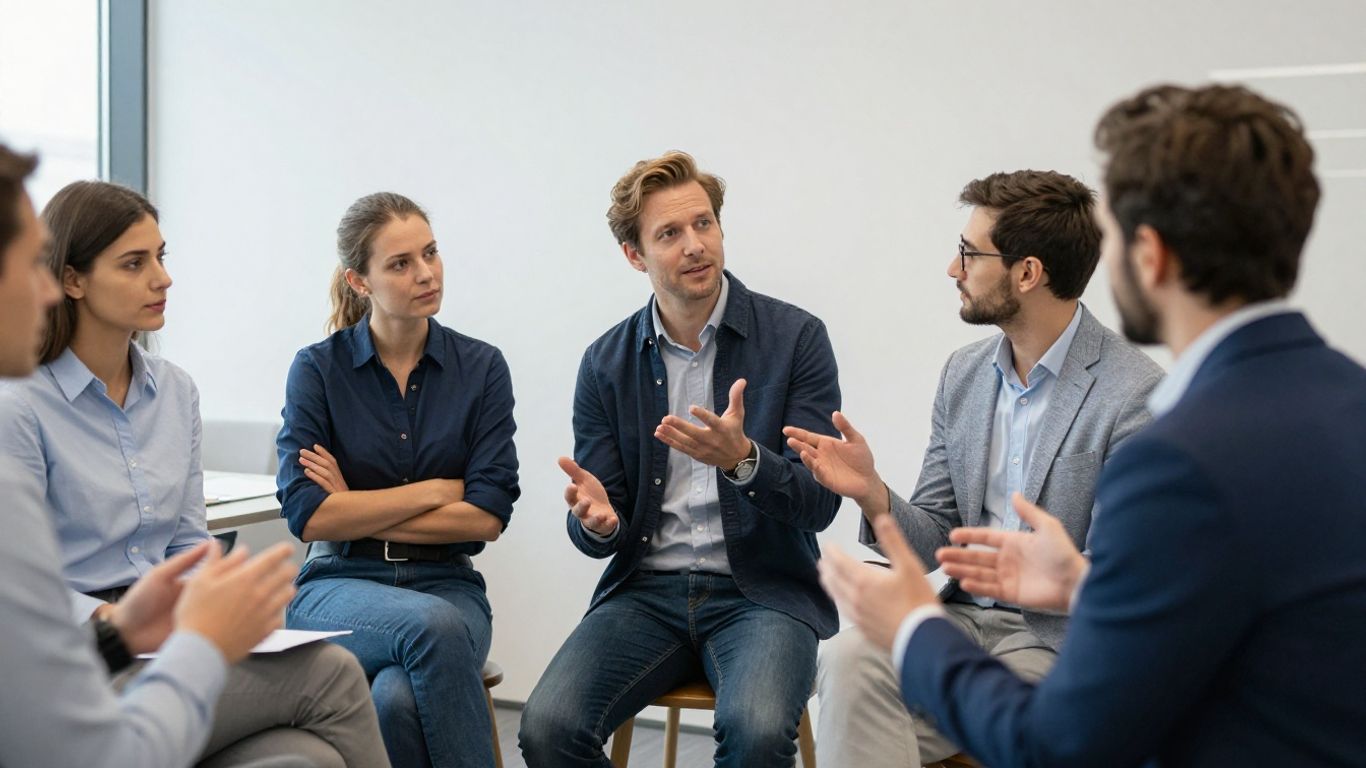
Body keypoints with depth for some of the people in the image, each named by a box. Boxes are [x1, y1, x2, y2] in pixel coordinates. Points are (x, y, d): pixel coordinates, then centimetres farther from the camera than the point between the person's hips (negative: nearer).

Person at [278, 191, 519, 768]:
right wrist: (437, 490, -8)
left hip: (446, 585, 1)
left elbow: (489, 515, -6)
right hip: (339, 586, 0)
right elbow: (308, 515, -10)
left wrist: (358, 511, -7)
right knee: (432, 626, -35)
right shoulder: (317, 369, -1)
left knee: (397, 700, -33)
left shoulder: (482, 368, 2)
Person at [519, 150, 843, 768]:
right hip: (647, 589, 3)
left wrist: (742, 458, -27)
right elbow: (602, 537, 7)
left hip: (762, 589, -2)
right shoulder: (607, 362, 6)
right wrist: (597, 521, -19)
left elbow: (819, 504, -7)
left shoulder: (795, 337, -2)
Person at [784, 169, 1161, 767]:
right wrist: (872, 494, -9)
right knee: (848, 658, -27)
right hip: (959, 616, 5)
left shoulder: (1135, 396, -11)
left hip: (1055, 638, -4)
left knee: (856, 673, -25)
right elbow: (935, 539, 11)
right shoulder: (964, 372, 9)